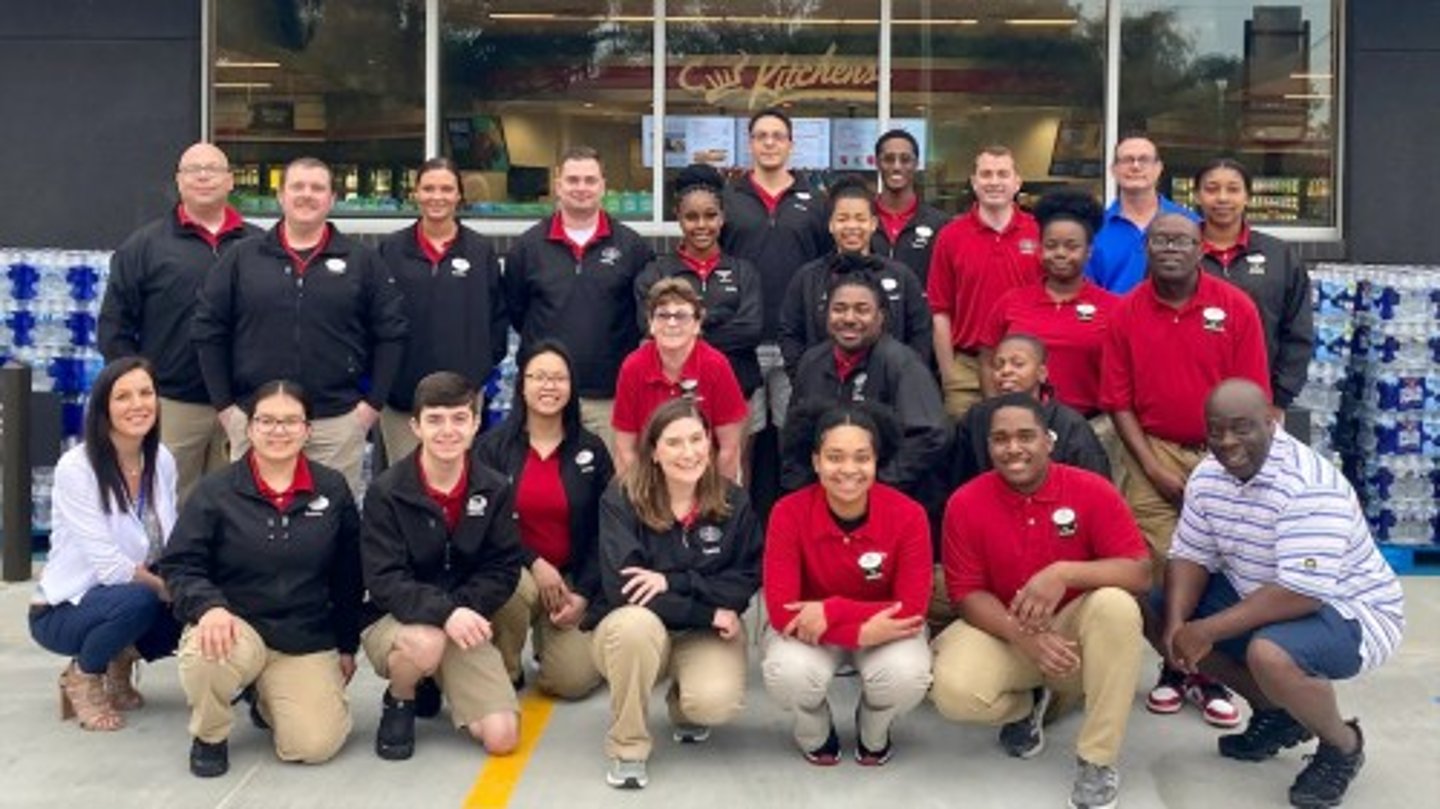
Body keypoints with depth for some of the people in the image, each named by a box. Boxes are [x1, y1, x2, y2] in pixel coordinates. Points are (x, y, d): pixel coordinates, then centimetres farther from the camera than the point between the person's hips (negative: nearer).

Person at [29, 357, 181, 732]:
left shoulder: (162, 460, -4)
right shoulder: (76, 467, -21)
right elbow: (111, 566, -25)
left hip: (130, 598, 6)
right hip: (62, 611, -6)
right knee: (138, 600, -35)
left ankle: (120, 662, 10)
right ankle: (82, 677, -4)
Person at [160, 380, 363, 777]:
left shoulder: (333, 489, 3)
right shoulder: (215, 491, -3)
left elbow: (349, 576, 10)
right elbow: (178, 565, -5)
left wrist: (348, 645, 12)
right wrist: (209, 606, -25)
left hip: (308, 640, 2)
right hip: (236, 627, -2)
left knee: (315, 746, -13)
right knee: (206, 651, -38)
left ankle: (267, 699, 26)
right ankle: (209, 734, -2)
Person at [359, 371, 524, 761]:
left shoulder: (496, 490, -3)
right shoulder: (386, 492, -12)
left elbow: (503, 570, -2)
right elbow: (384, 581, -18)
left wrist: (465, 609, -22)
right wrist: (443, 612, -34)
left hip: (464, 625, 3)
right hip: (394, 620, -3)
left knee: (502, 738, -14)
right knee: (426, 642, -40)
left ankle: (437, 683, 19)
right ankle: (398, 701, -2)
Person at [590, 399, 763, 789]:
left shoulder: (734, 502, -5)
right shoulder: (621, 499, -14)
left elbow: (747, 580, -8)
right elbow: (622, 587, -22)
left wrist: (674, 582, -23)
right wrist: (707, 613, -22)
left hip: (706, 634, 2)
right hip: (634, 630, -1)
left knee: (717, 703, -29)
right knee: (636, 623, -38)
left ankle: (684, 704, 13)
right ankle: (627, 748, -16)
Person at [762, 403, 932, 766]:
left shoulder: (908, 515, -21)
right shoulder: (789, 513, -21)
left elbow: (912, 609, -20)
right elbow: (781, 609, -23)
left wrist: (832, 611, -31)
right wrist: (863, 630, -35)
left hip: (884, 628, 0)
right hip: (808, 628, 0)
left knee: (907, 675, -32)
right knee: (788, 673, -33)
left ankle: (873, 736, 7)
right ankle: (816, 736, 6)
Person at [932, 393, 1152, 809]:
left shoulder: (1091, 490, -12)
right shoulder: (965, 503, -10)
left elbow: (1139, 572, -16)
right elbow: (968, 594, -9)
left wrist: (1064, 573, -32)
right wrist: (1024, 637, -26)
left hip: (1076, 624, 0)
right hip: (1003, 631, 0)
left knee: (1117, 605, -34)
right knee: (954, 692, -29)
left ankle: (1098, 759, -19)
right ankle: (1028, 703, 11)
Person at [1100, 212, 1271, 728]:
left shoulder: (1237, 308, -4)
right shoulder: (1126, 313, -2)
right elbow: (1118, 401, -1)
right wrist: (1154, 469, -7)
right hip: (1154, 452, 0)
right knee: (1161, 568, -1)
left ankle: (1211, 674, 14)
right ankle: (1174, 666, 15)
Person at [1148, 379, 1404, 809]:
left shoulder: (1309, 486, -30)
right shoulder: (1207, 475, -4)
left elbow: (1303, 593, -35)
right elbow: (1190, 556, -1)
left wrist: (1206, 632, -32)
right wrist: (1176, 625, -20)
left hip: (1348, 611, -8)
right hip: (1257, 597, 8)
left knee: (1269, 654, -38)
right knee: (1154, 612, -2)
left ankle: (1342, 745, -3)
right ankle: (1276, 713, 12)